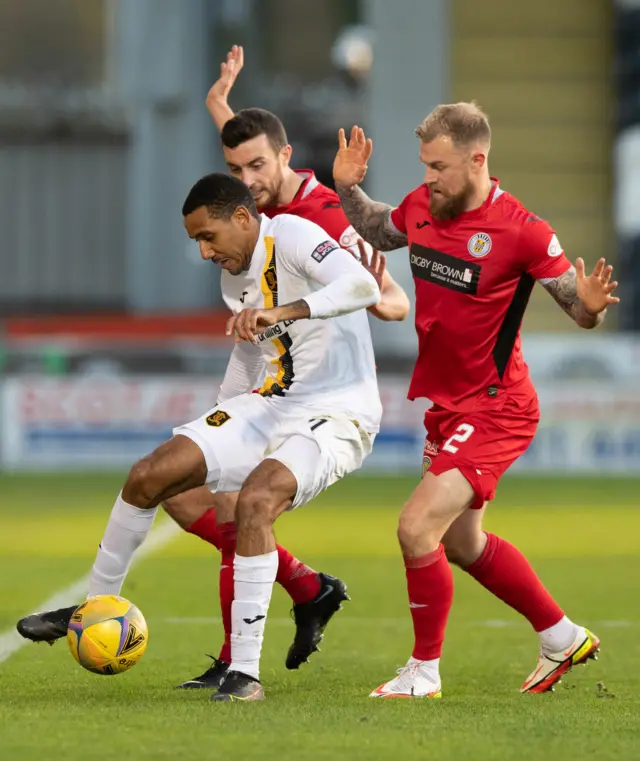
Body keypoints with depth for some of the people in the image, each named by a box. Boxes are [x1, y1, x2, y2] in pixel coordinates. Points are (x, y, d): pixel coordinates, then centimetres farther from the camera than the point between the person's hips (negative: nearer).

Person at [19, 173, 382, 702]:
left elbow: (362, 286, -35)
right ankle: (96, 606, 19)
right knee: (150, 475, -3)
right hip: (267, 404, 8)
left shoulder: (292, 237, -17)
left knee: (254, 500, -33)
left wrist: (282, 312, -46)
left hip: (334, 416, -8)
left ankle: (245, 673, -27)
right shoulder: (233, 279, 11)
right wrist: (221, 416, 31)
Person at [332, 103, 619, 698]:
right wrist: (348, 188, 3)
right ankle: (563, 637, 40)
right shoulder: (421, 206, -3)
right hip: (444, 404, 8)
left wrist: (591, 306, -37)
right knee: (462, 545, 21)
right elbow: (378, 231, 20)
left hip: (494, 409, -8)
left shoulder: (521, 231, -21)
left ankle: (424, 672, -1)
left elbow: (578, 309, -14)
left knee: (417, 528, -18)